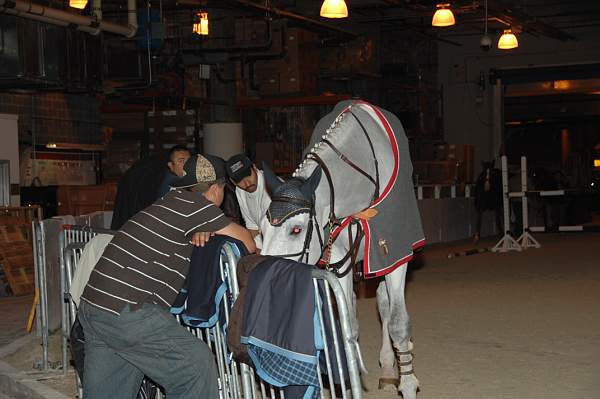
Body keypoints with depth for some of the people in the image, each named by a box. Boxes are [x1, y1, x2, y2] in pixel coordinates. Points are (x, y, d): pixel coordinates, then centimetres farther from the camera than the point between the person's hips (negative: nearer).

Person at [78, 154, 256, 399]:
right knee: (197, 363, -2)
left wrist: (201, 231, 12)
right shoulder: (193, 204, -7)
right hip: (125, 311, -9)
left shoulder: (173, 199, 17)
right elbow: (245, 241, -2)